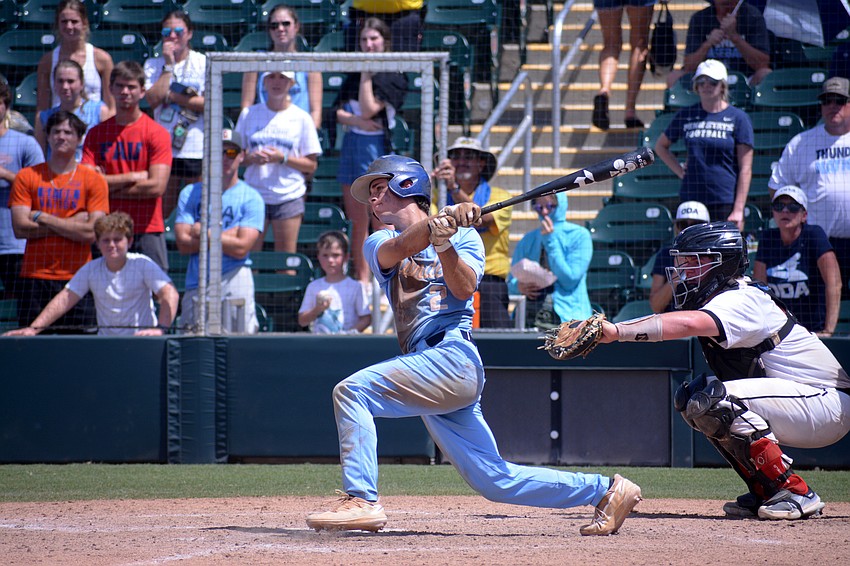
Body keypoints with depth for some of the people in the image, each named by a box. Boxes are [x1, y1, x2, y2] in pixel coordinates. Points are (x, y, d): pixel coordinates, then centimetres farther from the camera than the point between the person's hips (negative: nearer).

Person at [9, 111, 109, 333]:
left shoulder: (93, 179, 5)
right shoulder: (27, 177, 8)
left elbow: (92, 232, -6)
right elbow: (20, 228, -3)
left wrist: (43, 218, -6)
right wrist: (71, 224, -6)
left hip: (77, 279, -1)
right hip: (35, 278, 1)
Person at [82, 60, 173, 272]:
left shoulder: (157, 133, 0)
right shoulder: (96, 133, 9)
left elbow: (156, 186, -10)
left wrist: (110, 187, -6)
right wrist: (133, 177, -7)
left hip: (147, 231, -3)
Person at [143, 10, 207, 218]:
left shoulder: (203, 63, 2)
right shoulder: (153, 65, 8)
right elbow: (153, 99, -9)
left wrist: (171, 96, -9)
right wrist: (169, 65, -7)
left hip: (197, 149, -2)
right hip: (164, 148, 2)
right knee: (160, 212, 2)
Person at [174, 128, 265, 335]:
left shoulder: (251, 198, 4)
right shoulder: (190, 193, 13)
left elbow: (241, 248, -7)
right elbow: (183, 244, 1)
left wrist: (204, 232, 0)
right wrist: (227, 234, -3)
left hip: (234, 279, -3)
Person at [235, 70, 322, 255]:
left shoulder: (302, 118, 2)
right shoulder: (249, 114, 7)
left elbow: (311, 165, 1)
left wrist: (282, 158, -14)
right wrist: (251, 158, -12)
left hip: (289, 197, -1)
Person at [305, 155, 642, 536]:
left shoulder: (463, 235, 10)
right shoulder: (379, 243, 20)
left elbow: (464, 288, -7)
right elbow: (399, 249, -5)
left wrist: (444, 241, -21)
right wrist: (437, 223, -23)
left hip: (452, 356, -6)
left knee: (352, 390, -21)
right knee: (495, 480, 3)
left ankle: (361, 501, -25)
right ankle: (605, 490, 12)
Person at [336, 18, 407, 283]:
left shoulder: (393, 77, -6)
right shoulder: (353, 76, 13)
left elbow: (368, 109, -15)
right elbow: (339, 112, 8)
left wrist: (367, 74, -11)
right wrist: (358, 121, -11)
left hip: (378, 146, -6)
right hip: (352, 145, 6)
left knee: (381, 223, -6)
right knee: (358, 222, 10)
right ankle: (362, 279, 17)